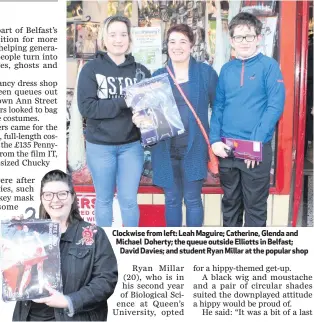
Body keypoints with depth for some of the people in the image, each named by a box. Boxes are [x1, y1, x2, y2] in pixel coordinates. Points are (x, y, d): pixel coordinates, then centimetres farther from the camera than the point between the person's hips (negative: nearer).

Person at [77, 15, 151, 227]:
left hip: (132, 145, 1)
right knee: (104, 200, 12)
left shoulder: (141, 71, 4)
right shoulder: (91, 69, -3)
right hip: (100, 146, -1)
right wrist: (123, 102, -20)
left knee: (129, 200, 6)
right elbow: (86, 107, -13)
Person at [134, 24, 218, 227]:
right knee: (172, 199, 12)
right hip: (166, 148, 3)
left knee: (192, 199, 6)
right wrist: (140, 119, -12)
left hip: (194, 147, -2)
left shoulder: (206, 72, 1)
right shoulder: (158, 75, 7)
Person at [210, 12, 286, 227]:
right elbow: (218, 107, 10)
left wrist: (255, 141, -17)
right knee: (230, 202, 16)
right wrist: (215, 139, -3)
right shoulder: (227, 69, 9)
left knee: (255, 206, 6)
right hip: (226, 149, 5)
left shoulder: (269, 66, -4)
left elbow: (275, 106, -11)